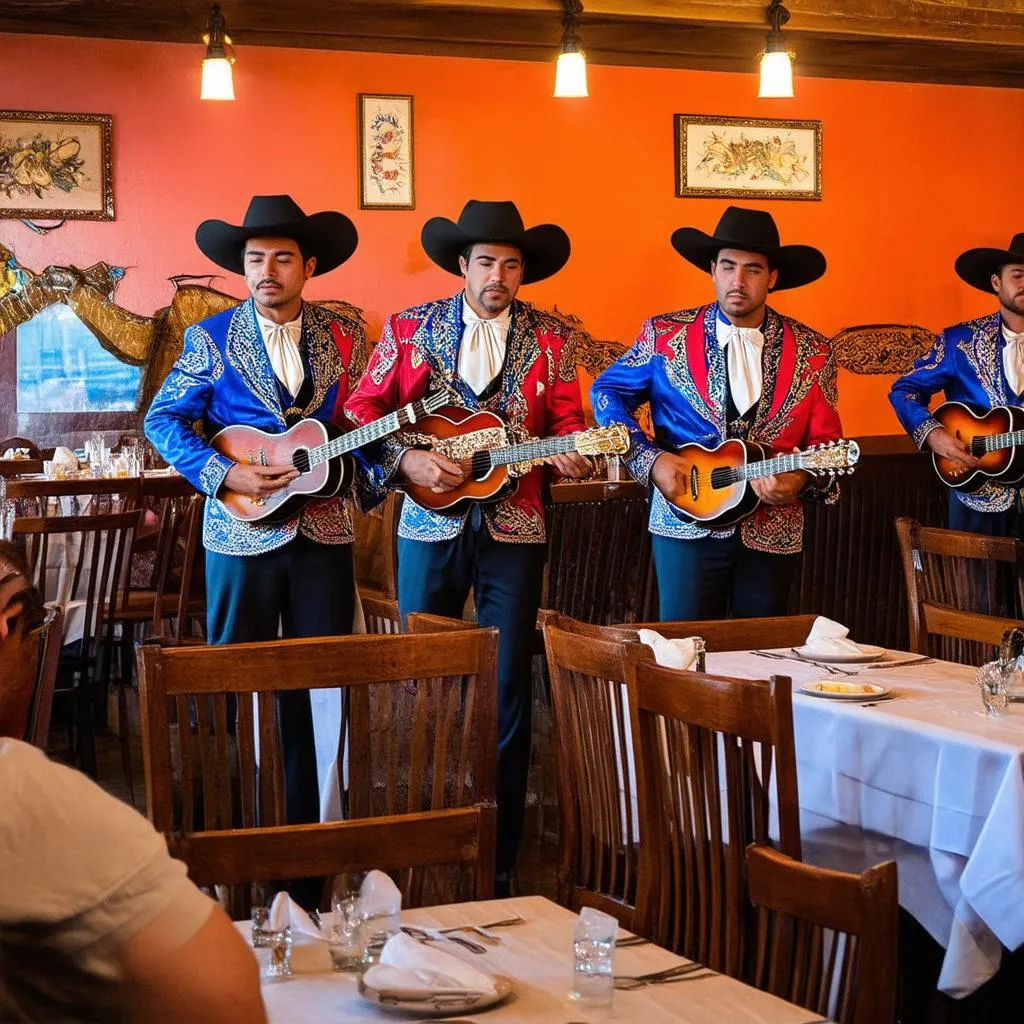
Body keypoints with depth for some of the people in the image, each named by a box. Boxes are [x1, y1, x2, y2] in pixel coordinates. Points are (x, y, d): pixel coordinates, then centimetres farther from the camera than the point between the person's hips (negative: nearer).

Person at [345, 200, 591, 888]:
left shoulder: (550, 338, 5)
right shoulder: (410, 329, 2)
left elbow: (566, 419, 6)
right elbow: (362, 411, 1)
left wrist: (570, 452, -15)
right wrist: (407, 460, -13)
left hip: (515, 528, 0)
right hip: (431, 524, 0)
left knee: (508, 689, 2)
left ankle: (496, 859, 12)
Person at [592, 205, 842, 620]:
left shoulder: (811, 352, 2)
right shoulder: (665, 334, 0)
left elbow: (825, 443, 5)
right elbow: (607, 393, 6)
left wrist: (800, 479, -16)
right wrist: (649, 459, -7)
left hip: (773, 533, 2)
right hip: (686, 521, -2)